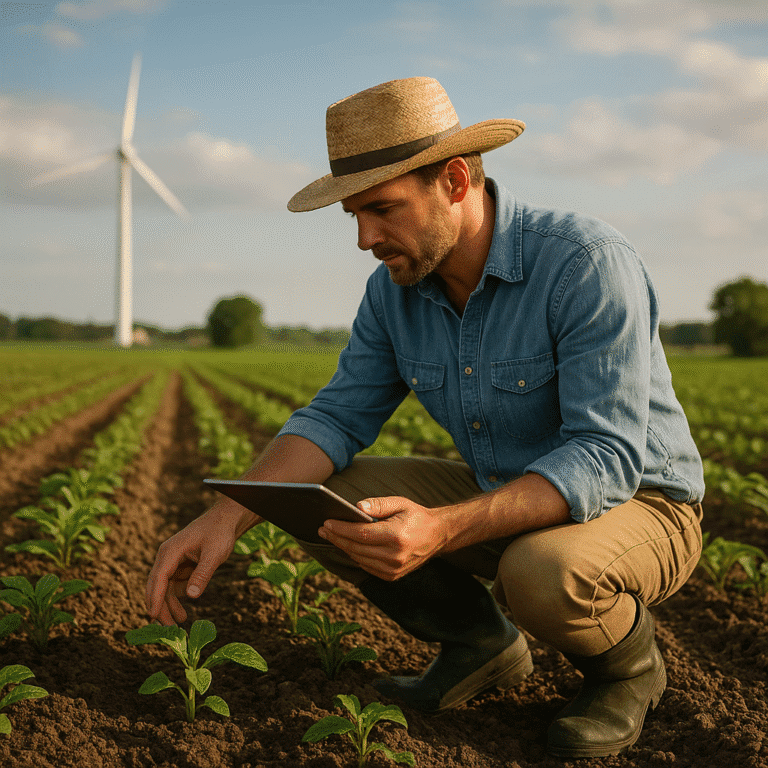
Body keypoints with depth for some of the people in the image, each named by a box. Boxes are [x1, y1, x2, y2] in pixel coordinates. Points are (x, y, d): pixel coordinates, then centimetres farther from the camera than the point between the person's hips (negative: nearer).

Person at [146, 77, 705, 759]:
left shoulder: (588, 263, -28)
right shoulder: (396, 288, -5)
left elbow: (607, 458, -33)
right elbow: (338, 417, -5)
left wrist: (442, 528, -46)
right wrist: (226, 517, -23)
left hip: (639, 504, -6)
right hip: (504, 499, 6)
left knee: (543, 572, -40)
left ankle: (628, 661, -3)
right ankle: (481, 641, 9)